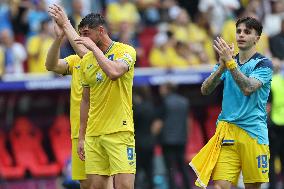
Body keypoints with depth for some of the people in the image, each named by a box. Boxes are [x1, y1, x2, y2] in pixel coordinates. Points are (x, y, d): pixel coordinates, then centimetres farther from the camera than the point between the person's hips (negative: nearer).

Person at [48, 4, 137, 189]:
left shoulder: (125, 51, -4)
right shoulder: (86, 60, 13)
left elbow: (114, 73, -27)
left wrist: (93, 47, -17)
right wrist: (81, 137, 17)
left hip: (119, 132, -5)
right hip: (93, 135, 6)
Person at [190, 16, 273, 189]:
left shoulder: (263, 63, -1)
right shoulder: (227, 62, 14)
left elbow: (247, 88, -17)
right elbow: (205, 90, 2)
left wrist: (230, 62, -21)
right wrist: (222, 66, -13)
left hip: (253, 133, -3)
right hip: (226, 131, 3)